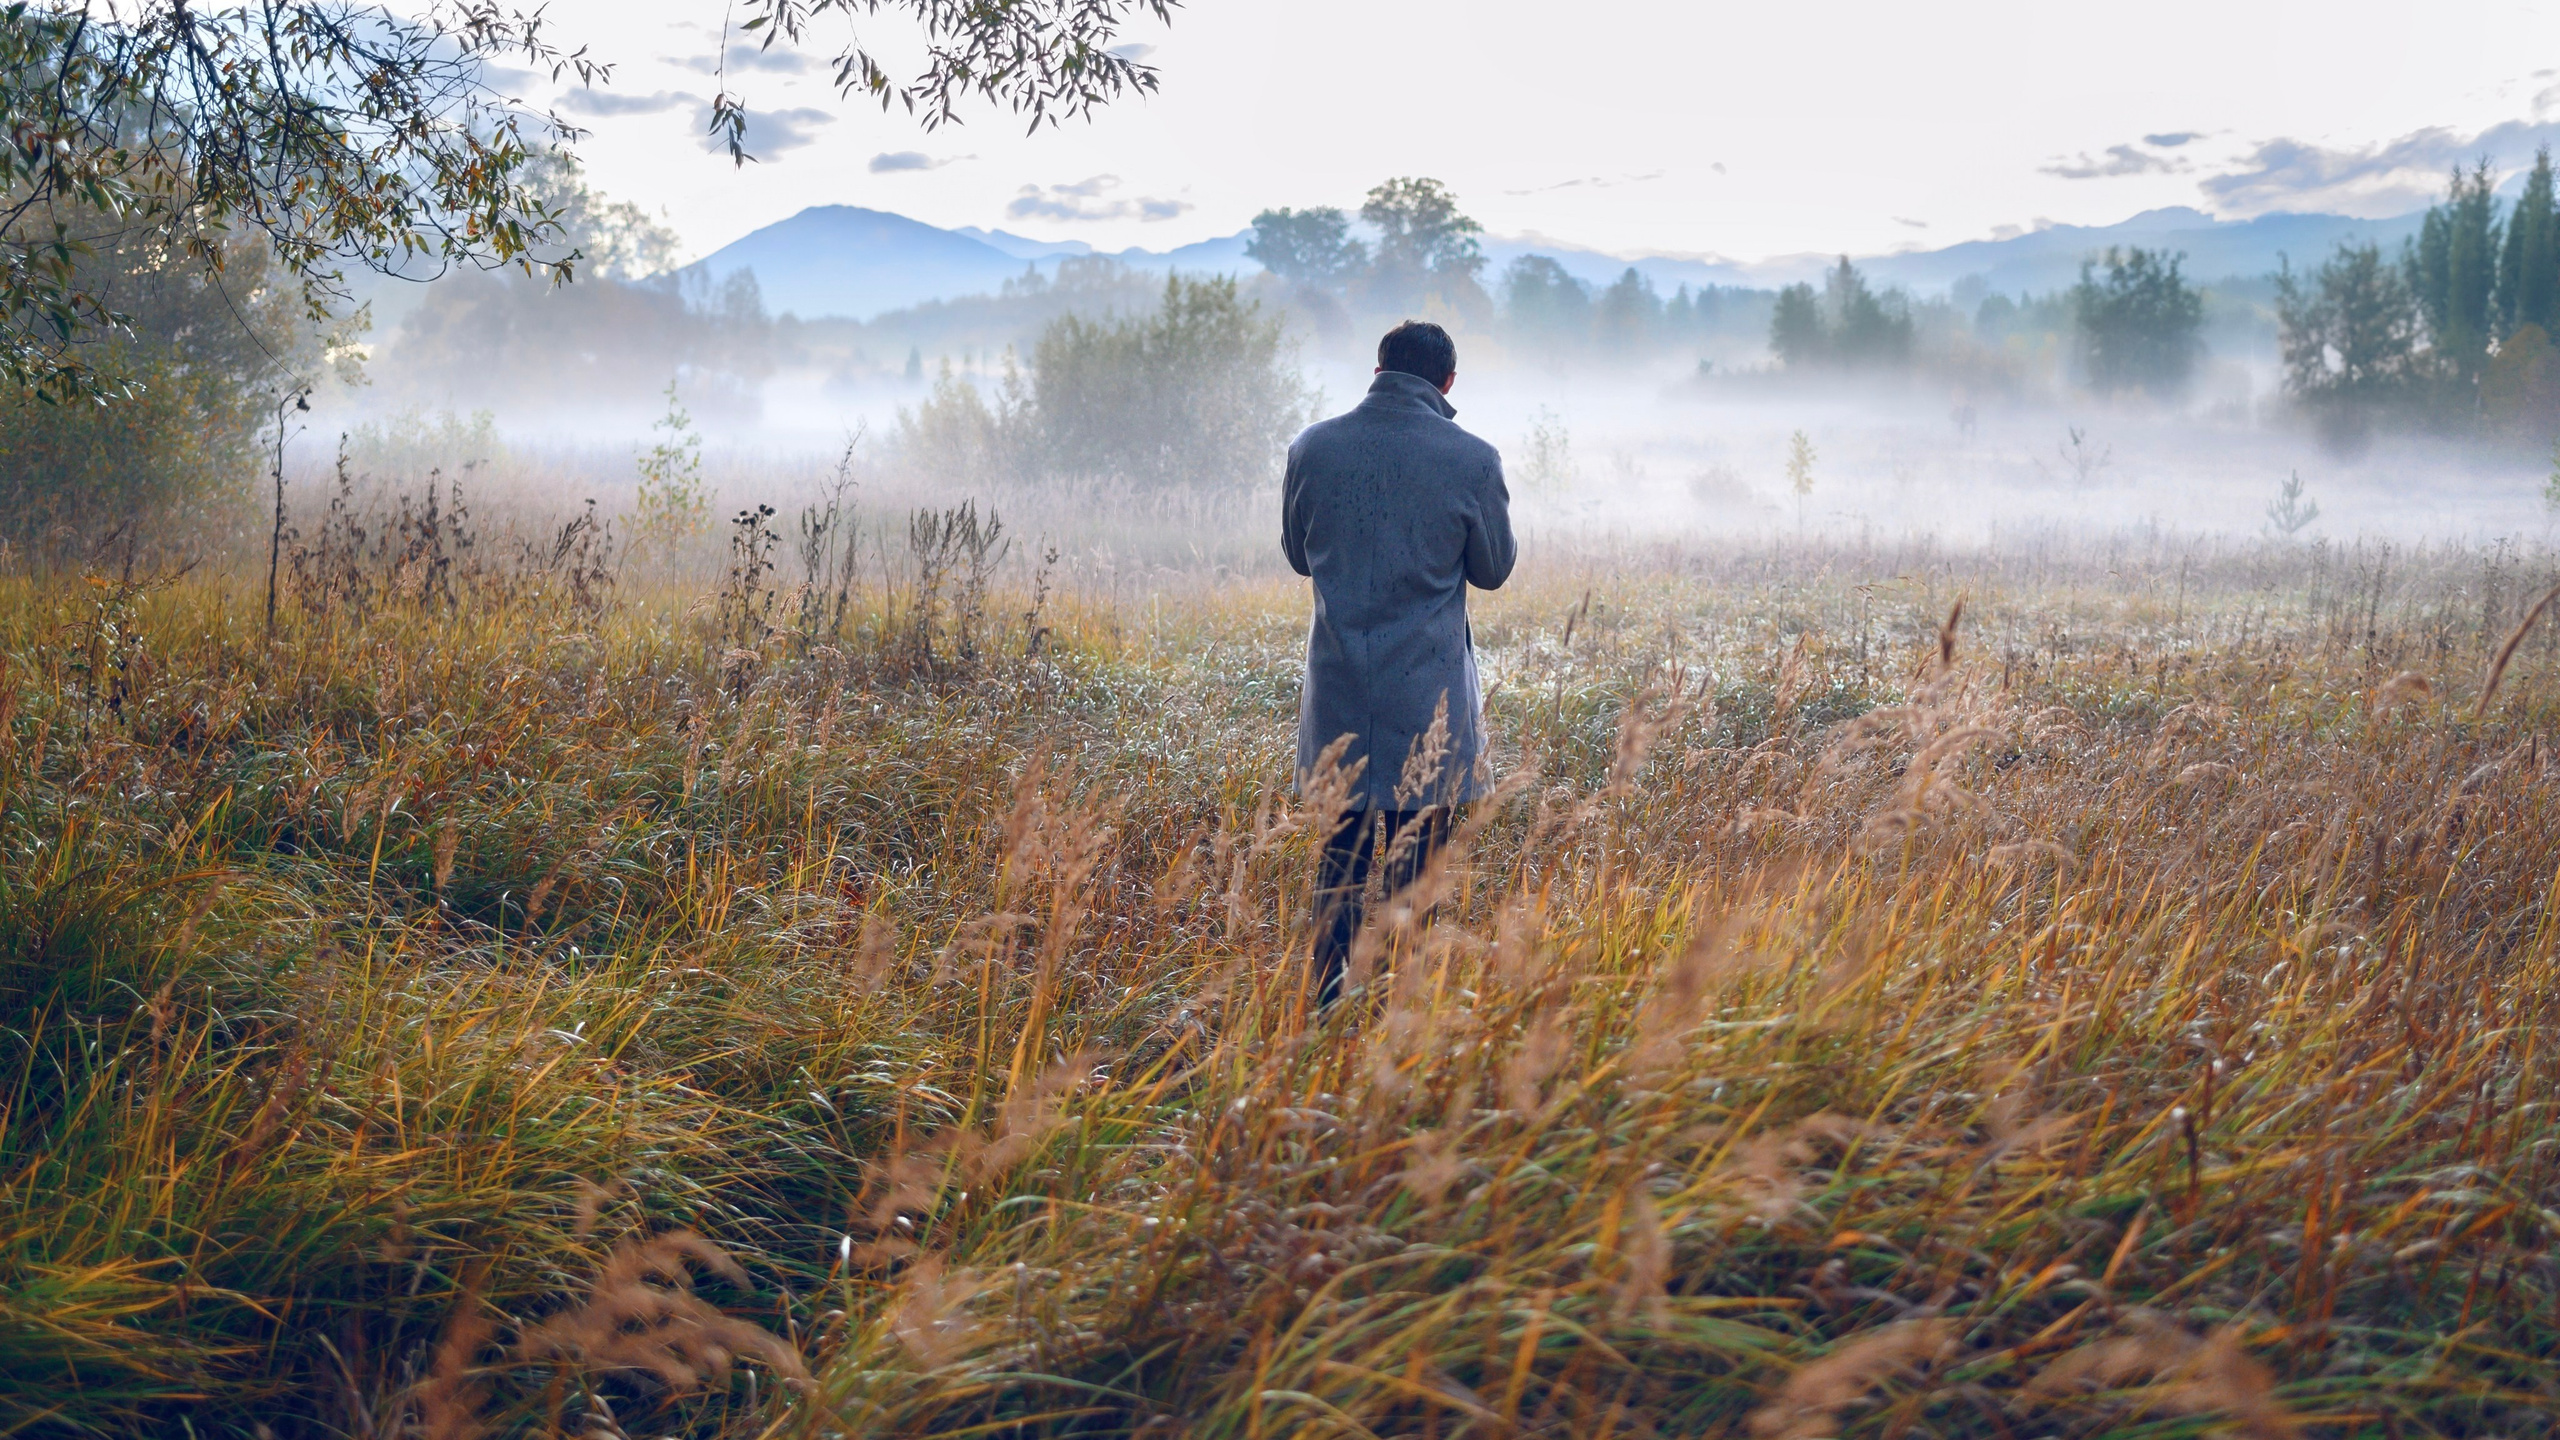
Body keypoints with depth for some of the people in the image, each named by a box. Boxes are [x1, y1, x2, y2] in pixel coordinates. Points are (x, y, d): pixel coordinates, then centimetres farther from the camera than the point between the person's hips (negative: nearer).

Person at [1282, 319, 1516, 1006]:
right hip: (1427, 693, -2)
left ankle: (1329, 1005, 13)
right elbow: (1493, 569, 5)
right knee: (1416, 865, 6)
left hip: (1338, 687, 3)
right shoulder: (1472, 460, -9)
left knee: (1339, 857, 13)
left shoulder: (1313, 448, -1)